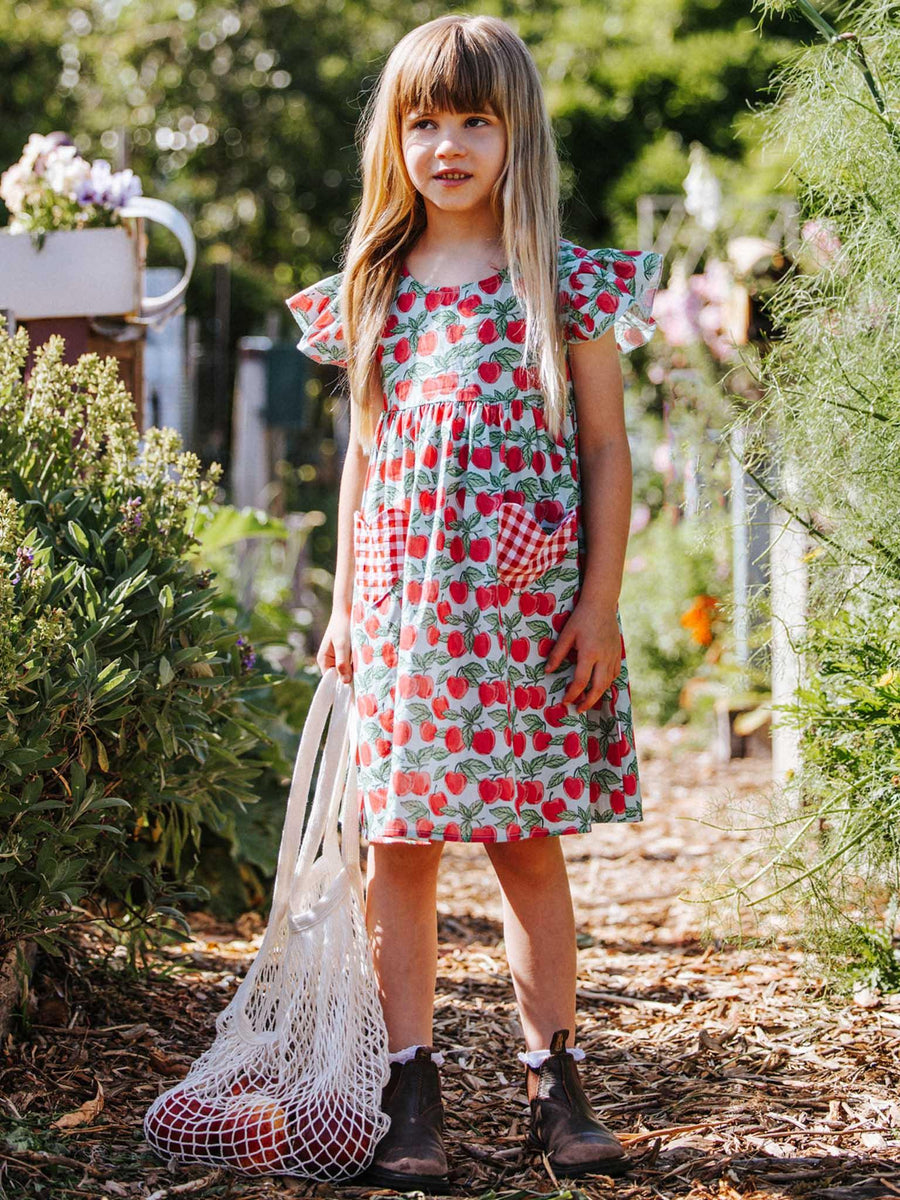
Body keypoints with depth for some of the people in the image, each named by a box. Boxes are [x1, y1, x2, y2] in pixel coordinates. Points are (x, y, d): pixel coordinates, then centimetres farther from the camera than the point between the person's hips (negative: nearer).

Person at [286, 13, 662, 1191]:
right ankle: (413, 1097, 11)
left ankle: (555, 1086, 17)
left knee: (530, 849, 5)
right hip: (402, 610, 2)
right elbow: (364, 454, 14)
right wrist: (345, 604, 11)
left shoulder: (565, 284, 1)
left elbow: (605, 450, 1)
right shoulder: (375, 290, 9)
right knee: (399, 849, 2)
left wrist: (600, 602, -5)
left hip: (529, 613, -2)